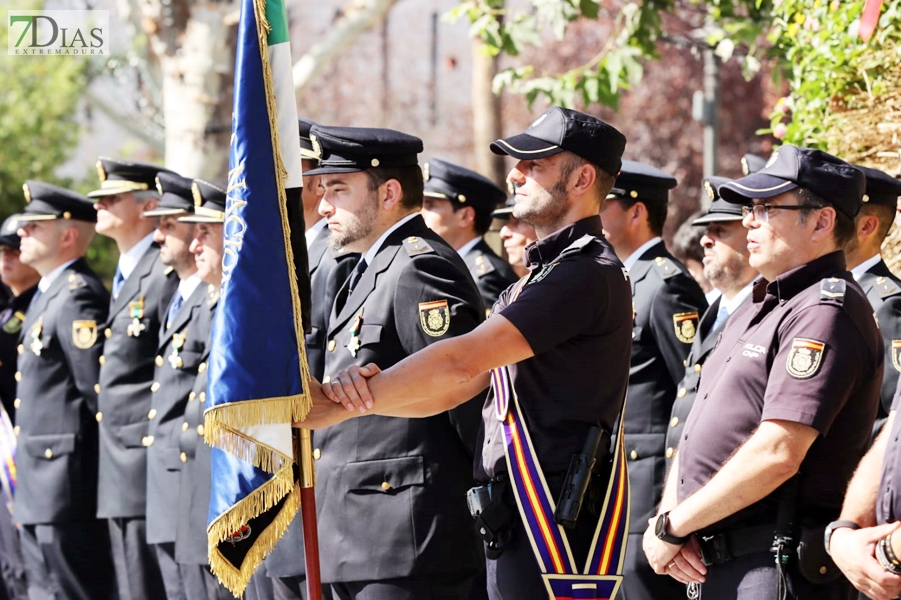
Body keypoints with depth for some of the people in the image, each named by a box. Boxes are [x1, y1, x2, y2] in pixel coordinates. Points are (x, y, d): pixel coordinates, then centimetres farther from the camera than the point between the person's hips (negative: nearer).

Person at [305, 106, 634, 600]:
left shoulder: (590, 275, -13)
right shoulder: (541, 278, 21)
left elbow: (463, 362, -21)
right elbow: (452, 390, 12)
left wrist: (332, 406, -19)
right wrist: (361, 392, -9)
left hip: (557, 534, -10)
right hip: (513, 526, 10)